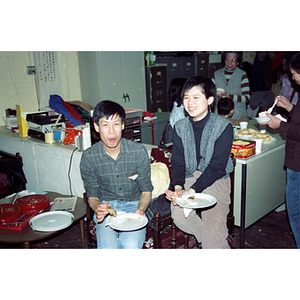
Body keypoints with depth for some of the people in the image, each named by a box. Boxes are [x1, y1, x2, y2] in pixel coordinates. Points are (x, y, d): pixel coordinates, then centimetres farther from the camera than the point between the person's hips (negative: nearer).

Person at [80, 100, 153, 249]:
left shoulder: (139, 151, -10)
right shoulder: (89, 157, -8)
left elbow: (146, 191, -1)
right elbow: (92, 196, 1)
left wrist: (140, 209, -23)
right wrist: (97, 208, -23)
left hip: (133, 204, 0)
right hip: (106, 206, 1)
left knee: (132, 247, -26)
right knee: (107, 248, -25)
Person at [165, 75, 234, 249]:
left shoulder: (224, 127, -11)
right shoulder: (180, 127, 3)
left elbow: (217, 166, -16)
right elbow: (178, 161, 2)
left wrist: (191, 191, -24)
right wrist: (178, 187, -19)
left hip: (216, 181, -4)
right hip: (189, 178, 4)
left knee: (213, 231, -20)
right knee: (179, 216, -21)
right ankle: (215, 242, 5)